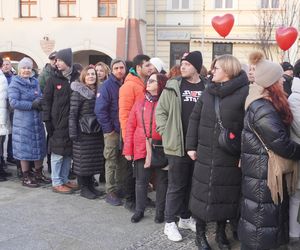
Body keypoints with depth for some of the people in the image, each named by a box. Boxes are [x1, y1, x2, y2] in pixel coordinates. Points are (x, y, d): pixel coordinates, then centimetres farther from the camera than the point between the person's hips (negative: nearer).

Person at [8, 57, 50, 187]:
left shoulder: (35, 82, 11)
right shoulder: (15, 84, -6)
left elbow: (41, 97, 14)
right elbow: (13, 102, -16)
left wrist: (40, 102, -10)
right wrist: (32, 105, -19)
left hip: (37, 120, 6)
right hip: (23, 122, -6)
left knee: (39, 147, 12)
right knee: (25, 148, 0)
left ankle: (38, 174, 26)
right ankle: (26, 177, 11)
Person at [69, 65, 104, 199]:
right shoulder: (78, 92, -6)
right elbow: (73, 113, -10)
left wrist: (102, 128, 9)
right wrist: (73, 133, -14)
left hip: (96, 132, 6)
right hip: (83, 132, -5)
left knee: (94, 160, 9)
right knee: (83, 160, 1)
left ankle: (90, 185, 22)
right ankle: (83, 188, 13)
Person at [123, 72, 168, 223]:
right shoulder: (139, 103, 6)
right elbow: (130, 127, 5)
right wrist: (128, 149, 0)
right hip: (141, 150, 3)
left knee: (162, 181, 10)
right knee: (141, 181, 10)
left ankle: (160, 211, 24)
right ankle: (139, 210, 25)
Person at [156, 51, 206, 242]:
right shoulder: (173, 86, -1)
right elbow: (160, 110, 1)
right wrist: (165, 132, -7)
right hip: (178, 145, -2)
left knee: (192, 185, 15)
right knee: (176, 185, 5)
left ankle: (186, 218, 31)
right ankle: (170, 223, 16)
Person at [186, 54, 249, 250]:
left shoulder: (244, 92, -10)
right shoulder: (209, 91, 6)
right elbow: (195, 118, 9)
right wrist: (191, 145, 3)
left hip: (231, 157, -3)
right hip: (205, 153, 4)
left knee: (227, 195, 10)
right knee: (202, 192, 10)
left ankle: (221, 232, 32)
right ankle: (200, 232, 29)